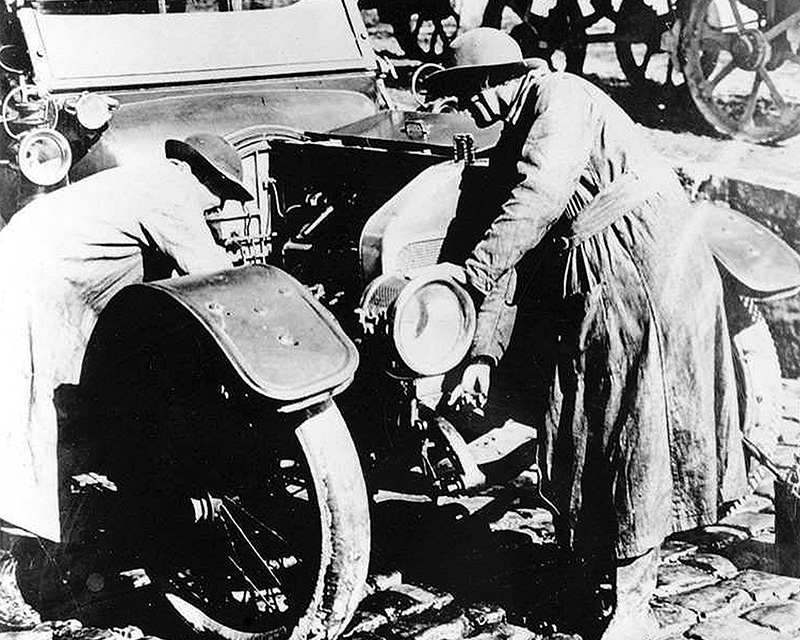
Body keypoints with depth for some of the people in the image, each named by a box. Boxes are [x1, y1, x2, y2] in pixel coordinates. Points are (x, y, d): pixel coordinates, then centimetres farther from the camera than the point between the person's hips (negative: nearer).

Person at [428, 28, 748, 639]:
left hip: (646, 266, -9)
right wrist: (484, 355, 2)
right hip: (577, 290, 9)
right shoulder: (509, 150, 19)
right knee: (580, 426, 9)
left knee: (634, 430, -7)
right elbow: (512, 264, 12)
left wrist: (472, 269, -24)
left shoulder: (560, 96, -6)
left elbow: (540, 197, -23)